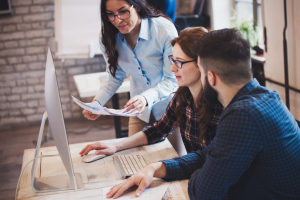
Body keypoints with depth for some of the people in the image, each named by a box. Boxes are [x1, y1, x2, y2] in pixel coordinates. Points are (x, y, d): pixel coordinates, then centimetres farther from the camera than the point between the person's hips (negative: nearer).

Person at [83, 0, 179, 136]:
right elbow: (115, 78, 2)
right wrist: (96, 103, -15)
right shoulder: (108, 37, -10)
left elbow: (173, 79, -21)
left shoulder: (164, 30, -25)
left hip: (170, 108, -3)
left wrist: (146, 98, -39)